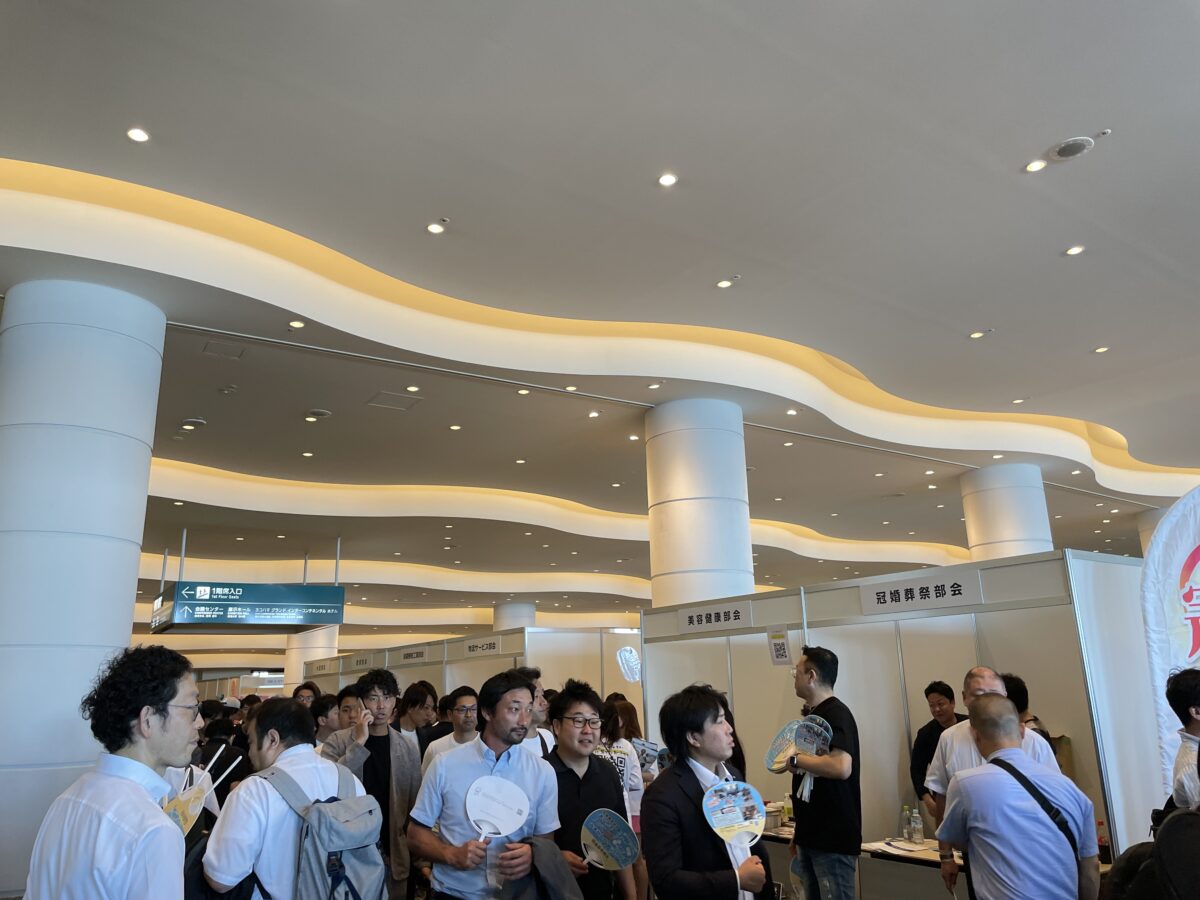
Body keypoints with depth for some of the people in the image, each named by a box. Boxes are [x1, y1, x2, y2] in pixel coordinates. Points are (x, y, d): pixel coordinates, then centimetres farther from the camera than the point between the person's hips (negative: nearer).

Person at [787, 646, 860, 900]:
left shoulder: (836, 714, -16)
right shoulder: (814, 715, 12)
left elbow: (841, 767, -32)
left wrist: (795, 759, -19)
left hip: (833, 839, -9)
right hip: (812, 835, 9)